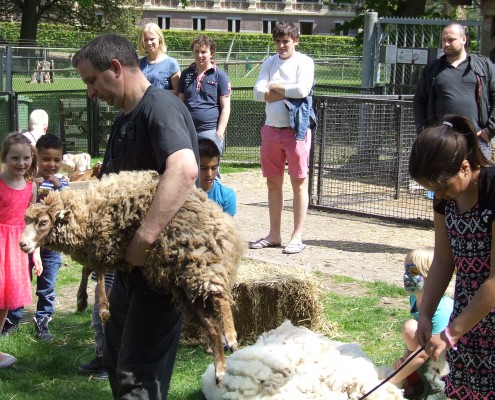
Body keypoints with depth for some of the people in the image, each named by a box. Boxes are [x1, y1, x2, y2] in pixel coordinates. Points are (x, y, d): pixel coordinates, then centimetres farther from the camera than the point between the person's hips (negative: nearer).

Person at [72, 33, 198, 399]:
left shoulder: (159, 106, -17)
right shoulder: (125, 118, 14)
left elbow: (184, 169, -35)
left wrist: (144, 239, -37)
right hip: (133, 260, 10)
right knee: (117, 360, 21)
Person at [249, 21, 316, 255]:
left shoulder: (304, 62, -3)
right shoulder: (269, 63, 11)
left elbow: (302, 90, -19)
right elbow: (258, 93, 0)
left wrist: (275, 87, -6)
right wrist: (287, 92, -10)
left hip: (296, 129, -5)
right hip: (271, 128, 6)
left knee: (299, 183, 0)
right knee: (273, 183, 11)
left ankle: (297, 237, 4)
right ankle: (274, 235, 20)